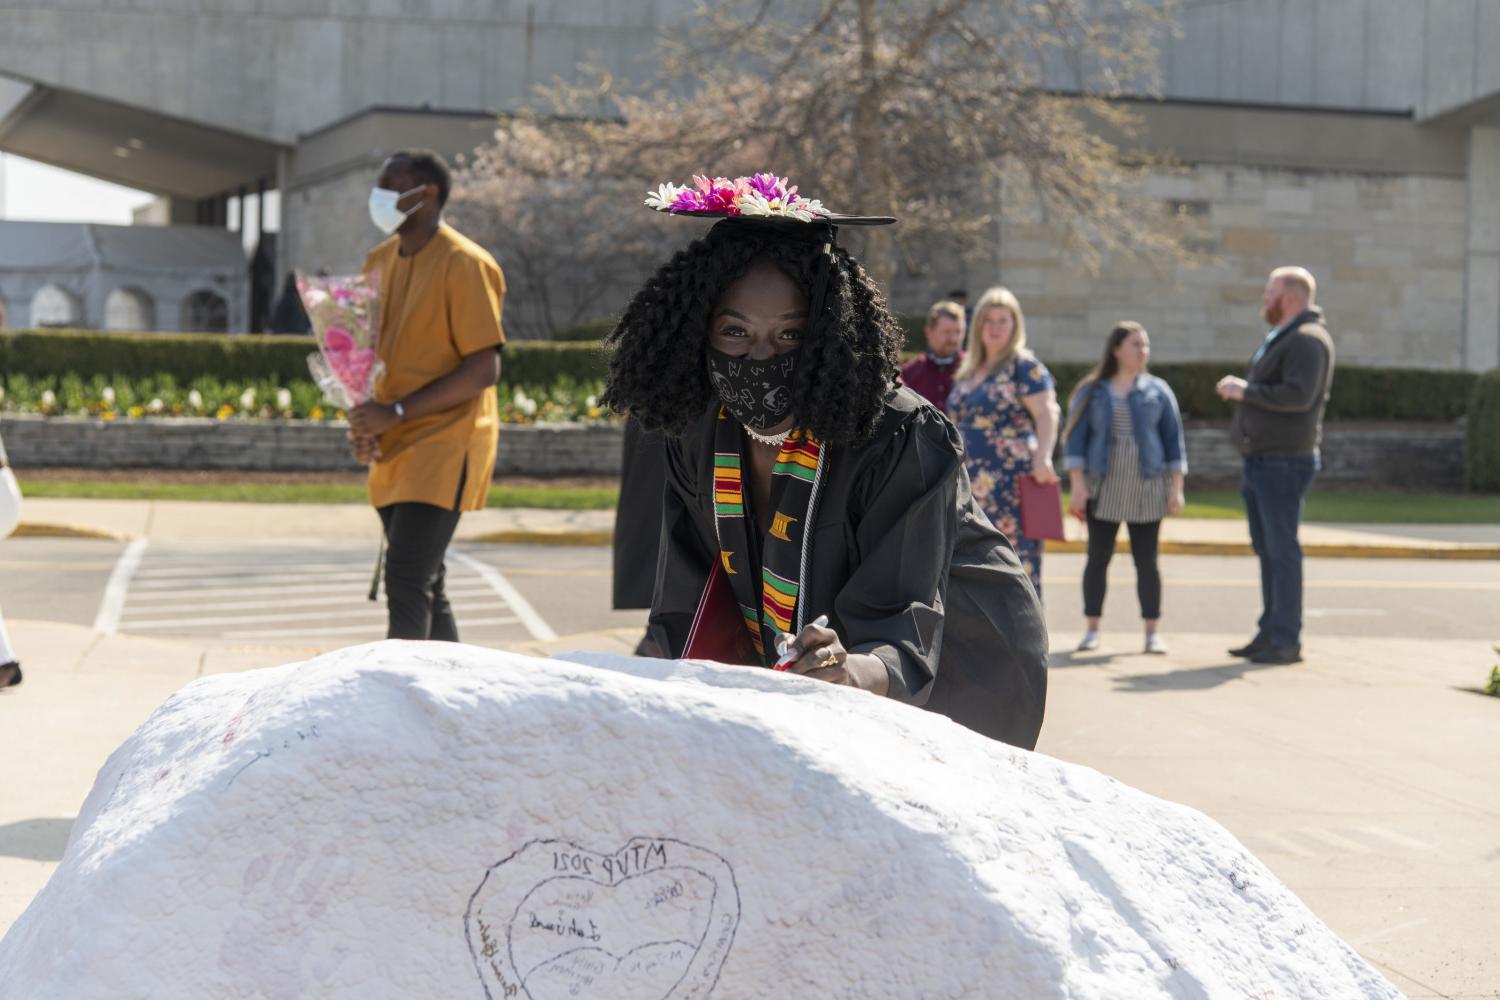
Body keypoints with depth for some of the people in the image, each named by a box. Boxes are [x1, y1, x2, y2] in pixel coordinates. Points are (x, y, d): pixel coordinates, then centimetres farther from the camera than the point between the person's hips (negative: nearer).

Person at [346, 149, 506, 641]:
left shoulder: (464, 264, -13)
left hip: (444, 444, -8)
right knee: (422, 585, 12)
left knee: (406, 582, -16)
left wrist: (395, 413, -20)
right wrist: (363, 421, 0)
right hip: (395, 450, 8)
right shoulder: (380, 260, 12)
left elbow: (484, 369, -18)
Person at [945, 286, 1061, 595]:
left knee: (1016, 557, -9)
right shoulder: (968, 370, 19)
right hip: (972, 485, 8)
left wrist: (1042, 457, -27)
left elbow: (1046, 413, -12)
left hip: (1011, 485, -8)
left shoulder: (1023, 366, -3)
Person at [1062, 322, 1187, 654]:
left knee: (1146, 561, 1)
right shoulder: (1091, 391, 3)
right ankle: (1092, 630, 8)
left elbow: (1174, 440, 6)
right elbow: (1076, 438, 2)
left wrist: (1176, 488, 1)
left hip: (1147, 488, 0)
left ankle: (1152, 632, 7)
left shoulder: (1158, 391, 6)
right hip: (1103, 488, 0)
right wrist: (1077, 485, -6)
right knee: (1098, 557, 1)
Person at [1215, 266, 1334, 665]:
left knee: (1281, 550, -9)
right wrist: (1239, 389, 12)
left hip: (1285, 461, -10)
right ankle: (1270, 633, 17)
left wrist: (1246, 390, -16)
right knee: (1266, 549, 12)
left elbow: (1298, 395, -25)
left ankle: (1287, 640, -6)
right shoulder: (1279, 338, 21)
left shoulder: (1307, 340, -13)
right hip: (1261, 461, 10)